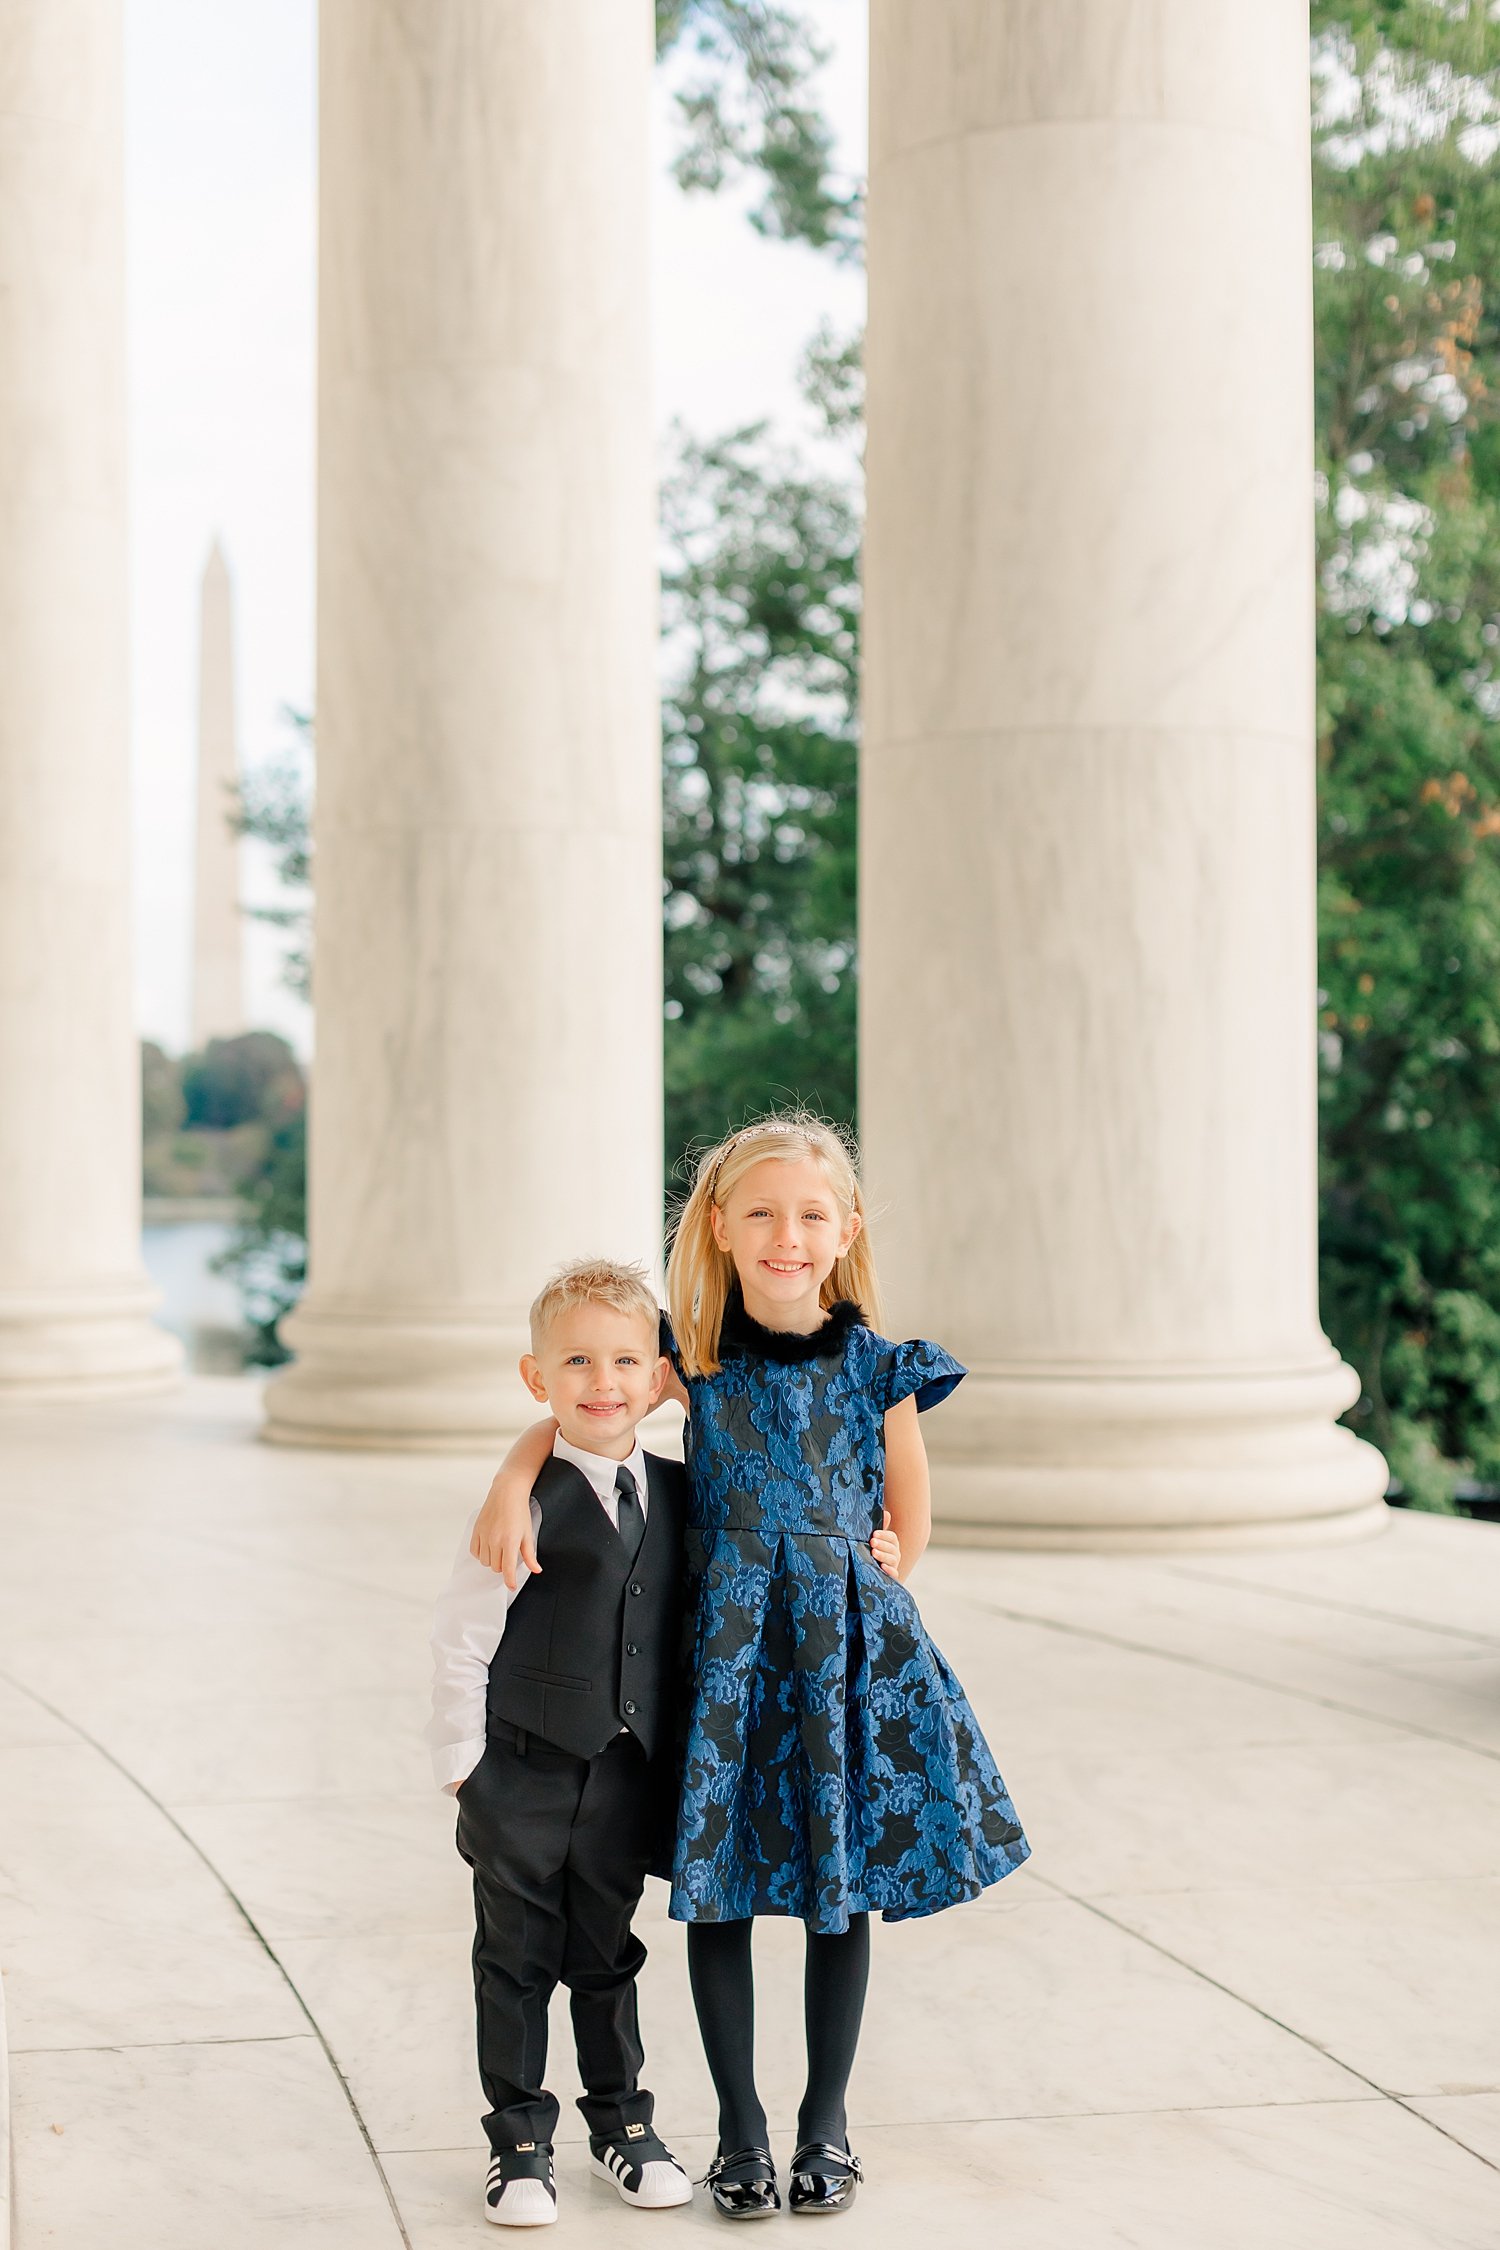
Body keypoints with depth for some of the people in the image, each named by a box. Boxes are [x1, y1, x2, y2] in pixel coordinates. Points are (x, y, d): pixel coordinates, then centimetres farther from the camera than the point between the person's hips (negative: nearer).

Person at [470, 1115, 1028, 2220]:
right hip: (726, 1642, 0)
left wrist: (862, 1590, -2)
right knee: (717, 1886, 4)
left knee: (843, 1889, 8)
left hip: (848, 1638, 0)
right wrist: (510, 1484, -9)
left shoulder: (876, 1367, -3)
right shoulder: (697, 1361, -3)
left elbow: (911, 1521, 7)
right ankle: (740, 2128, 19)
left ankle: (827, 2121, 24)